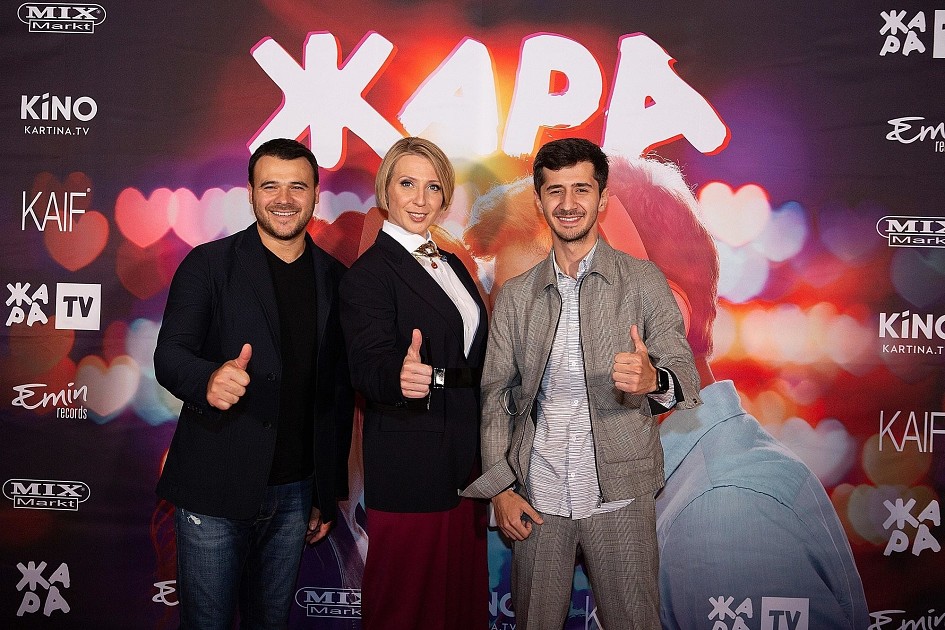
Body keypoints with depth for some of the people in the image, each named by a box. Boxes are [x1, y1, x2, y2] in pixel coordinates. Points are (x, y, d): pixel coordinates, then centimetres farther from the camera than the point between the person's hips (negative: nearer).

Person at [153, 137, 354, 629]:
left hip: (296, 493, 3)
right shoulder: (209, 265, -3)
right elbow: (169, 355, -12)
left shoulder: (334, 278, 6)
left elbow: (339, 391, 10)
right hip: (215, 494, -3)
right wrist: (210, 379, -36)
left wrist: (329, 493, 10)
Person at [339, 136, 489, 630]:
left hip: (466, 459, 7)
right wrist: (401, 376, -46)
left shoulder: (452, 265, 13)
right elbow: (367, 365, -23)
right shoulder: (369, 272, -11)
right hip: (410, 464, -7)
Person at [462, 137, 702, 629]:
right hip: (536, 499, 2)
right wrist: (500, 488, 0)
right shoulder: (515, 295, 6)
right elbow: (495, 395, 7)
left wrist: (654, 380, -27)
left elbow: (686, 374, -3)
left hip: (619, 497, -1)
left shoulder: (644, 282, 0)